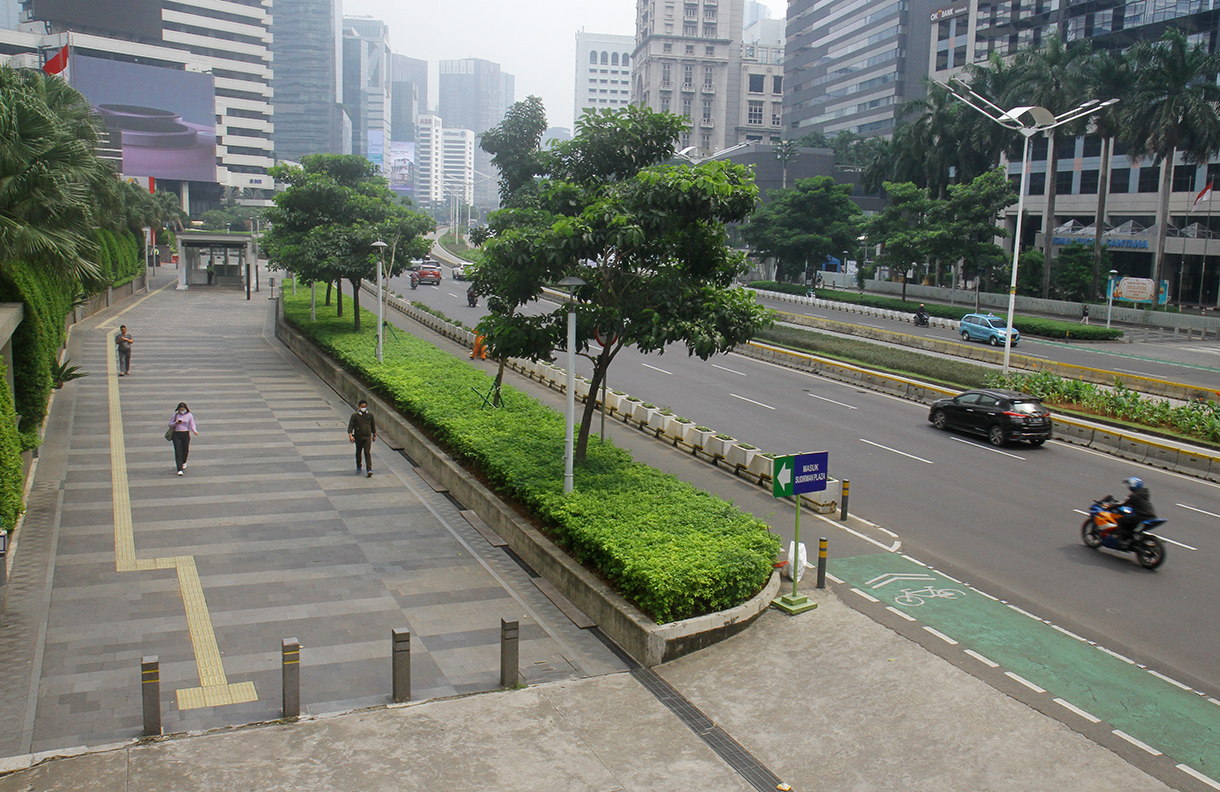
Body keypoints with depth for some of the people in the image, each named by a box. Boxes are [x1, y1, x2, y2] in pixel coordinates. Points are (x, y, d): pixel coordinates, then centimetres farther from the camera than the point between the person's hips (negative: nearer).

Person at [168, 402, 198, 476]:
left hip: (186, 434, 0)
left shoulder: (189, 416, 3)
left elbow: (192, 425, -1)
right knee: (178, 451, -8)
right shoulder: (175, 415, 5)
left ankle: (183, 462, 42)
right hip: (176, 434, 0)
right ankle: (179, 469, -11)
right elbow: (170, 424, 7)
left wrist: (195, 431, -21)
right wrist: (176, 423, -13)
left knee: (185, 450, 8)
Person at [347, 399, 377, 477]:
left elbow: (373, 425, 15)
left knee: (368, 453, -10)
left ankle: (369, 469, -16)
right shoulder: (355, 416, -5)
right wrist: (350, 435, -19)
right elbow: (350, 425, -7)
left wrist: (374, 435, 20)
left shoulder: (370, 415, 2)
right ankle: (358, 467, 37)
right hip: (358, 437, 1)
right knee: (358, 452, 16)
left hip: (367, 437, -1)